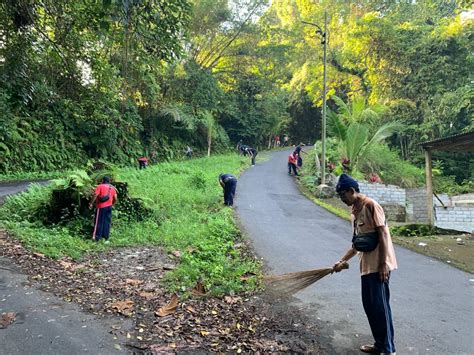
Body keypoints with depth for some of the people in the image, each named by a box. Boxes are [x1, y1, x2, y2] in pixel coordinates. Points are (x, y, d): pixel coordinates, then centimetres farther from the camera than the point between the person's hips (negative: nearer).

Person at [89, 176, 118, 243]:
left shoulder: (100, 186, -4)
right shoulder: (112, 188, 11)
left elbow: (95, 195, -15)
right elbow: (115, 199, 7)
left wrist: (91, 203, -7)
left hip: (101, 207, -4)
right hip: (109, 207, 4)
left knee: (99, 222, 2)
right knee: (107, 222, 9)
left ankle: (96, 237, 3)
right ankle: (106, 238, 11)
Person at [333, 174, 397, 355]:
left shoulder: (370, 205, -11)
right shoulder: (355, 212, 15)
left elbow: (383, 234, -16)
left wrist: (383, 264, -19)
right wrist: (342, 261, 18)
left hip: (378, 265, -9)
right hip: (366, 266, 9)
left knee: (380, 305, -4)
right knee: (369, 305, 13)